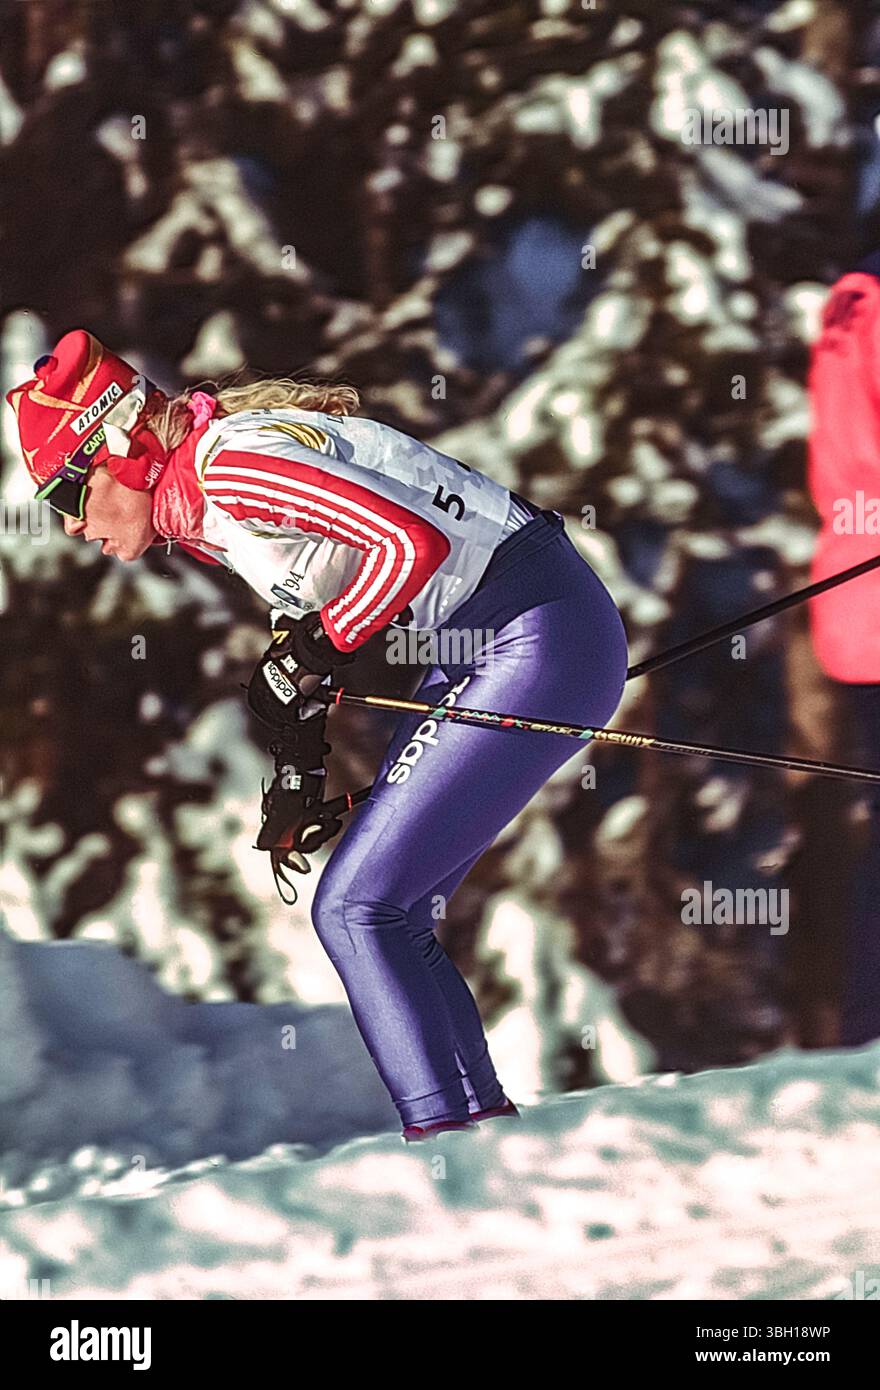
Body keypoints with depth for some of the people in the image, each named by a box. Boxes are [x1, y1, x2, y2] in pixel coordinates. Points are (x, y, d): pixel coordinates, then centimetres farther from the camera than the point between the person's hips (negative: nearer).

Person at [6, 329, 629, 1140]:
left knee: (356, 911, -11)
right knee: (387, 919, 12)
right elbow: (310, 598, 23)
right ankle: (487, 1132, 15)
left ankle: (446, 1134, -12)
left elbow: (413, 540, -25)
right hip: (484, 640, 10)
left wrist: (311, 655, -16)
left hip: (541, 634, -10)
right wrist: (299, 771, 18)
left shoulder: (230, 467, -17)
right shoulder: (194, 510, 13)